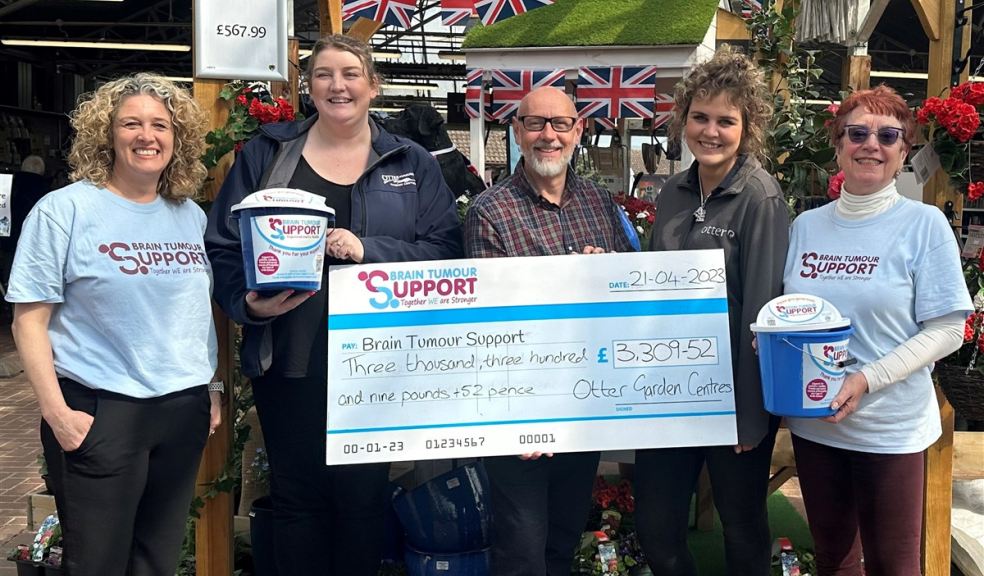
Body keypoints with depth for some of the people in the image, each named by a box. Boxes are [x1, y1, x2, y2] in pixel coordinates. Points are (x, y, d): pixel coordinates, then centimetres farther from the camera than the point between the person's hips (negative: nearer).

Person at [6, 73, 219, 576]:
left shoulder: (191, 215, 9)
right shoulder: (65, 210, -7)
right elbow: (30, 319, -8)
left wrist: (214, 389, 12)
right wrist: (55, 411, -15)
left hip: (185, 408, 5)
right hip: (98, 411, -5)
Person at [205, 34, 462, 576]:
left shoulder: (412, 164, 7)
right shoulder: (266, 153, 7)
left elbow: (444, 248, -2)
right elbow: (222, 244, 6)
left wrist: (369, 250, -16)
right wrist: (247, 302, -12)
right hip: (288, 360, 0)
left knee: (362, 492, 7)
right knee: (295, 494, 9)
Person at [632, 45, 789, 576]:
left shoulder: (760, 197, -13)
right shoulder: (673, 193, 5)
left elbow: (763, 308, -15)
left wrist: (752, 412, -15)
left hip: (734, 394, -5)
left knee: (743, 529, 14)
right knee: (654, 528, 13)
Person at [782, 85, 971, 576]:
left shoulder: (924, 225, -8)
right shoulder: (806, 226, 4)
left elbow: (947, 329, -11)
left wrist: (868, 379, -21)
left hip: (891, 429, -4)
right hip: (812, 422, 4)